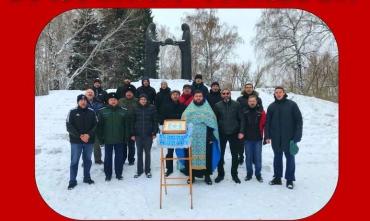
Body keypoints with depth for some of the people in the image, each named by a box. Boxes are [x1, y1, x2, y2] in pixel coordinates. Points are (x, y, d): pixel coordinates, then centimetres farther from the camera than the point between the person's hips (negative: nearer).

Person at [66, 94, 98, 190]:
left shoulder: (91, 112, 4)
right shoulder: (72, 112, -2)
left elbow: (96, 125, 2)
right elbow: (69, 126, -7)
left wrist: (89, 135, -14)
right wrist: (80, 136, -16)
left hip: (89, 140, 2)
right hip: (76, 141, -2)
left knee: (87, 160, 12)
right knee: (74, 161, 2)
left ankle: (87, 177, 26)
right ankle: (72, 180, 13)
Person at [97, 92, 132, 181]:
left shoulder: (124, 111, -1)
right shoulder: (102, 111, -2)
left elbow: (127, 125, 2)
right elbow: (99, 126, 0)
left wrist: (126, 137, -1)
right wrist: (100, 137, -4)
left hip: (119, 139, 1)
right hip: (107, 139, 0)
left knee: (119, 157, 10)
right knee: (108, 157, 10)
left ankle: (119, 174, 24)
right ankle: (108, 175, 22)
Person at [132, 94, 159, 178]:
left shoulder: (152, 108, -2)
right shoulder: (136, 109, 1)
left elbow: (155, 121, -1)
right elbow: (133, 122, 4)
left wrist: (154, 133, -5)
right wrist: (133, 134, 0)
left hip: (148, 134, -1)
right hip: (138, 134, 1)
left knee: (147, 153, 8)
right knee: (139, 153, 9)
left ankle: (147, 171, 20)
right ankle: (139, 171, 21)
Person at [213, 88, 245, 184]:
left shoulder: (236, 105, -1)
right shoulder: (217, 105, 0)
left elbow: (241, 119, -1)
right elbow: (215, 120, 2)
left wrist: (241, 131, -9)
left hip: (234, 134, 0)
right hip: (221, 134, 0)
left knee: (235, 155, 9)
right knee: (220, 154, 7)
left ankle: (234, 174, 24)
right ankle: (220, 174, 22)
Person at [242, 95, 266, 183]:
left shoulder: (261, 112, -2)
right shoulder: (244, 112, 0)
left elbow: (265, 125, -3)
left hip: (258, 139, -1)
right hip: (247, 139, 1)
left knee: (258, 157, 7)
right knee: (248, 157, 9)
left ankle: (258, 174, 20)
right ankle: (249, 173, 22)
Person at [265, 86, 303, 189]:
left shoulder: (292, 104, -3)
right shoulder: (271, 106, 5)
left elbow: (299, 120, -5)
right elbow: (267, 122, 6)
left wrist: (297, 136, -10)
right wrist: (267, 136, -1)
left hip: (289, 138, -2)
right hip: (276, 138, 3)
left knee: (290, 157, 6)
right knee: (277, 157, 12)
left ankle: (290, 179, 16)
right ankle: (277, 178, 23)